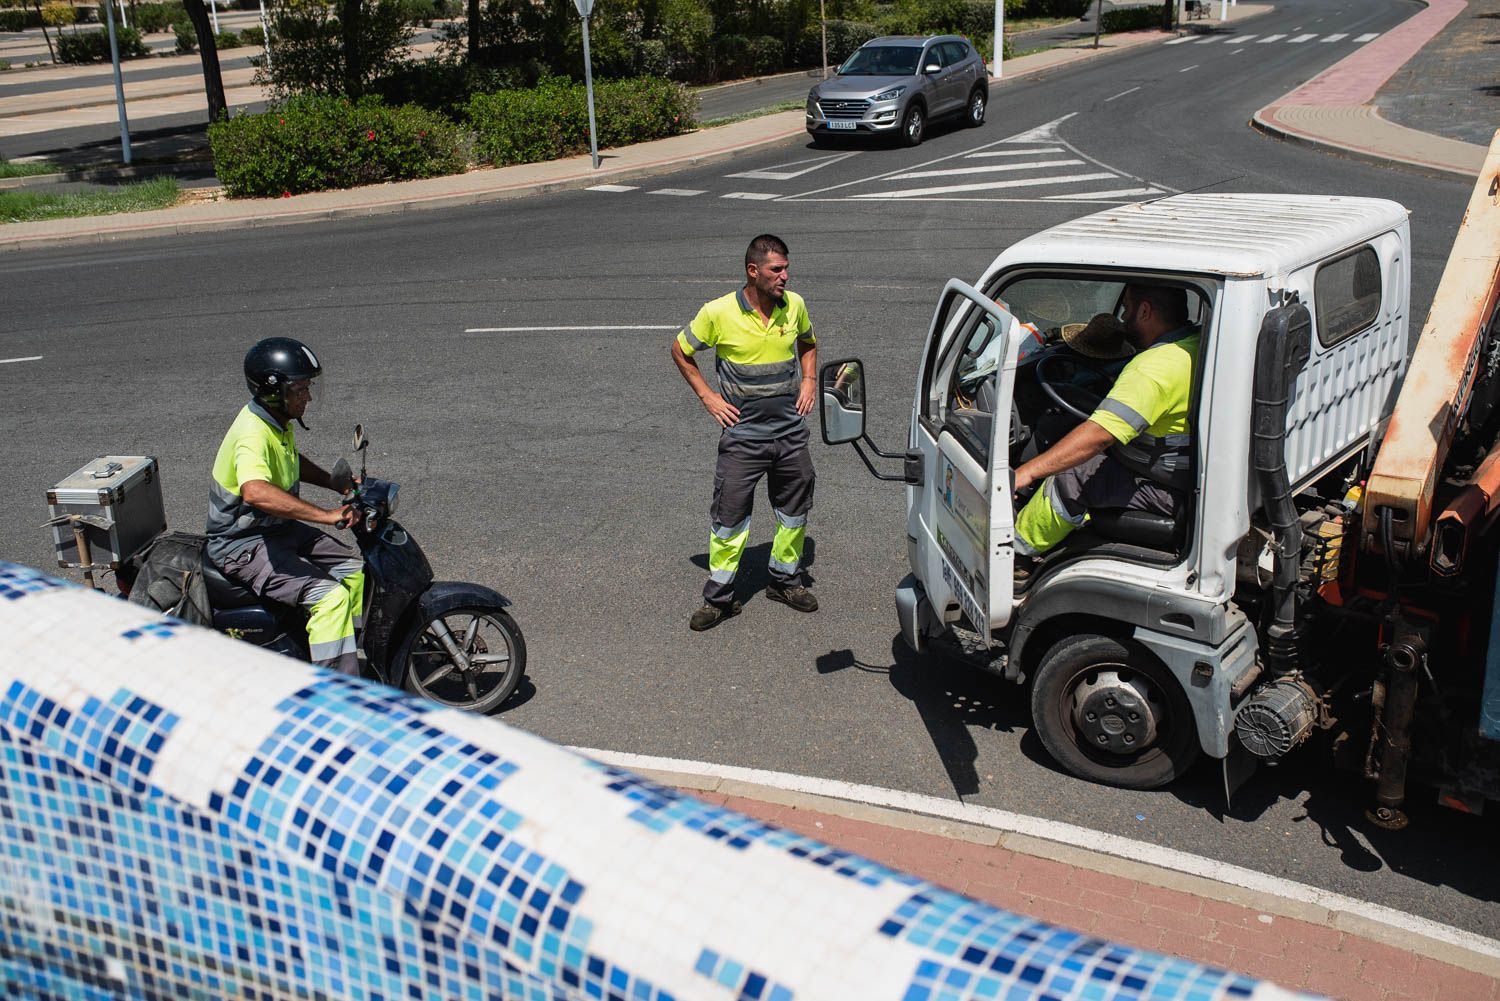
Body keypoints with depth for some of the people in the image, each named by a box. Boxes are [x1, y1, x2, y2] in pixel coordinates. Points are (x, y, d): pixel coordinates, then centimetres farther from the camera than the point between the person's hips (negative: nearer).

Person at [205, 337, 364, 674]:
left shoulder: (277, 422, 4)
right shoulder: (253, 435, -28)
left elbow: (293, 462, 27)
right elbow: (255, 492, -48)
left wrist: (338, 483, 13)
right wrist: (326, 515, -49)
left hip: (278, 529, 10)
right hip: (244, 544, -10)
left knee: (355, 572, 9)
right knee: (330, 596, -24)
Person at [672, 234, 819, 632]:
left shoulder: (794, 305, -2)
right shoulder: (719, 313, -14)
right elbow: (680, 350, 1)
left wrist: (809, 380, 5)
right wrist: (708, 397, -3)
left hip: (790, 431, 4)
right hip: (742, 433, -4)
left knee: (795, 512, 14)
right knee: (729, 516, -1)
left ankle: (786, 580, 33)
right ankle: (719, 597, 11)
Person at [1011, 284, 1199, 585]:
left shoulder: (1156, 368, -28)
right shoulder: (1195, 341, 4)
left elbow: (1099, 434, -35)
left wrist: (1026, 472, -36)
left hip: (1163, 492, -10)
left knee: (1068, 480, -12)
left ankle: (1014, 557, 4)